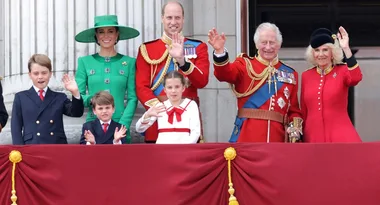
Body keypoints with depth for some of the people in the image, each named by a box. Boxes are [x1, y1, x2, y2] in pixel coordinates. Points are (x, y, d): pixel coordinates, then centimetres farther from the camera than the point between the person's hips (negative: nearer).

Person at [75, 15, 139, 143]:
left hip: (120, 124, 0)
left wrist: (123, 125, -8)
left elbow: (132, 98, 4)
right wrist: (91, 99, -14)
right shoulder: (85, 62, 7)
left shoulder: (129, 62, 6)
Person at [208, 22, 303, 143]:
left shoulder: (290, 74, 14)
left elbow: (294, 109, 16)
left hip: (277, 138, 3)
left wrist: (295, 128, -4)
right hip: (247, 138, -3)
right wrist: (219, 51, -34)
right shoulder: (245, 65, 6)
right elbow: (224, 73, -15)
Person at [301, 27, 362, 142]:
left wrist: (346, 49, -27)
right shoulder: (306, 76, 11)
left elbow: (356, 78, -22)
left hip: (341, 136, -3)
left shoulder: (342, 71, 3)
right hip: (313, 137, 3)